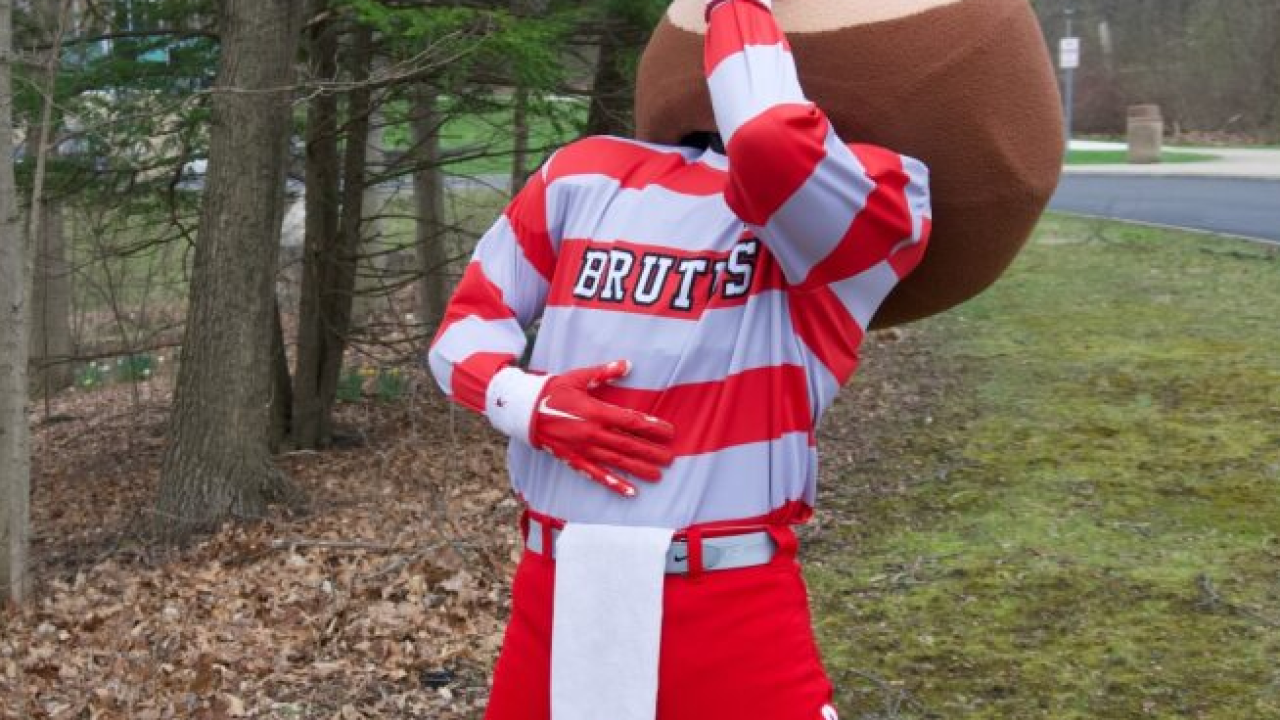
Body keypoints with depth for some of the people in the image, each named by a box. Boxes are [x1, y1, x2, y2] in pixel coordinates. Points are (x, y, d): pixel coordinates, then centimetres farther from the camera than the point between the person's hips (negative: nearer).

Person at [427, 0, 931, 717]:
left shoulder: (879, 199, -5)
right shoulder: (590, 174, 7)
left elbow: (772, 142, -27)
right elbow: (469, 320, 14)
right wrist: (525, 400, -8)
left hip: (731, 603, -3)